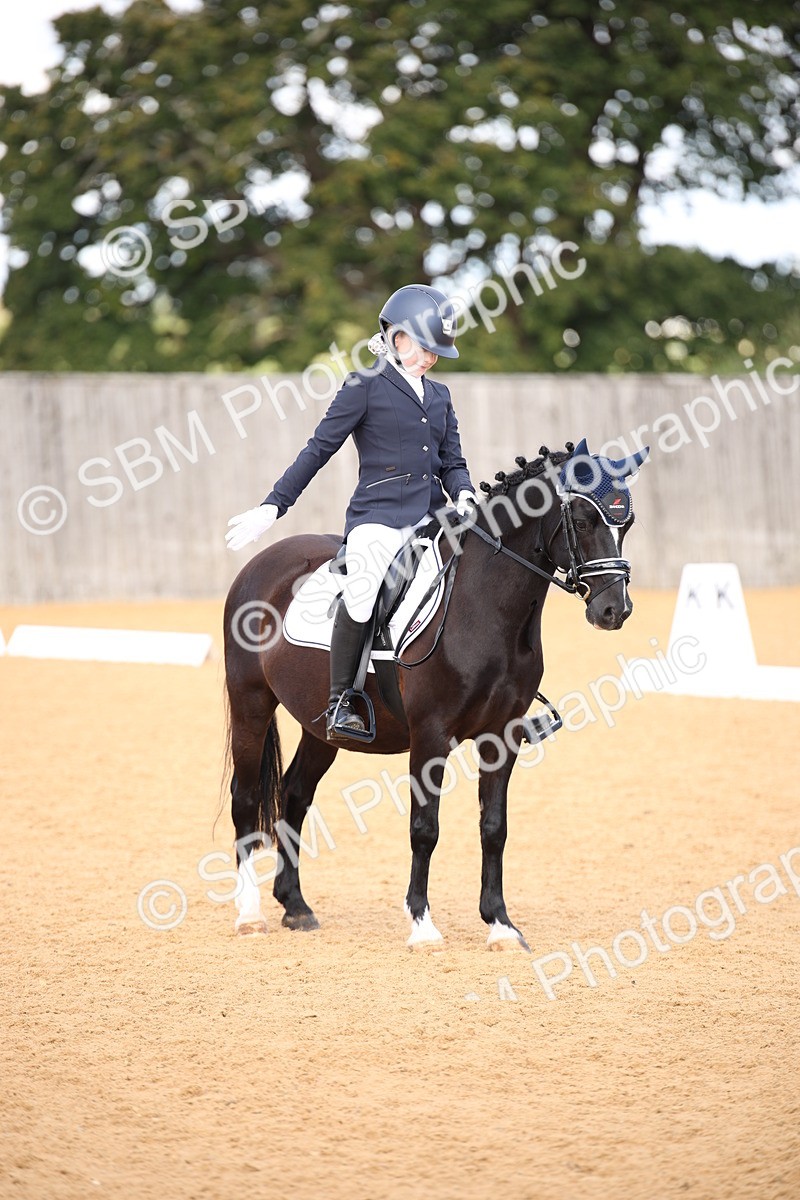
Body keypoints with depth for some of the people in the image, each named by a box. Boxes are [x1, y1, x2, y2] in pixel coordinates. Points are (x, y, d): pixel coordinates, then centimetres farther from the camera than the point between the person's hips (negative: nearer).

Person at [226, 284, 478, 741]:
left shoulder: (439, 395, 20)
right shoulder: (366, 385, 2)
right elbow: (320, 449, 0)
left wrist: (464, 494, -4)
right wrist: (273, 506, -7)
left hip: (431, 520, 6)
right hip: (378, 516, -6)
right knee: (363, 588, -33)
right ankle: (340, 703, -20)